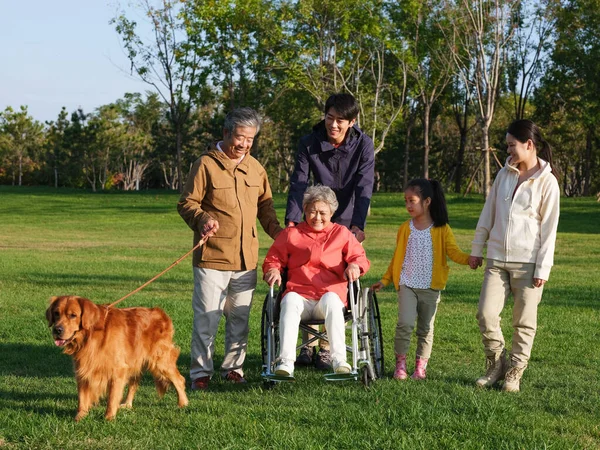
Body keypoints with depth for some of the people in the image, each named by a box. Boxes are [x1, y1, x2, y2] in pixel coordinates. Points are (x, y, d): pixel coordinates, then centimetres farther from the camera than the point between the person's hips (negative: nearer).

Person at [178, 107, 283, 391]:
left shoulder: (255, 168, 13)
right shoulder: (206, 164, -5)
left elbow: (265, 205, 22)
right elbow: (186, 204, -4)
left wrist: (276, 232, 7)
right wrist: (203, 219, -23)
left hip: (247, 258, 5)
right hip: (212, 256, -5)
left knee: (240, 317, 11)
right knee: (207, 317, -3)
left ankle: (233, 367, 22)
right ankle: (200, 372, 6)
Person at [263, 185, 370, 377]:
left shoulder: (342, 233, 20)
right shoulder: (291, 234, 20)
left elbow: (360, 257, 14)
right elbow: (273, 258, 20)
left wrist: (355, 266, -11)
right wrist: (272, 270, -4)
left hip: (331, 295, 0)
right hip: (300, 296, 1)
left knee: (331, 299, -39)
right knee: (290, 300, -37)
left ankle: (339, 359, -44)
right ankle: (286, 361, -46)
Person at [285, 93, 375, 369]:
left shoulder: (363, 145, -12)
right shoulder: (309, 144, -10)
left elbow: (364, 188, -17)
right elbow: (298, 183, -14)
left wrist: (357, 225, -28)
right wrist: (292, 220, -26)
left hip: (348, 222, -1)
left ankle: (327, 346, 2)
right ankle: (309, 343, 7)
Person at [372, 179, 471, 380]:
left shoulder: (442, 229, -1)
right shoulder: (405, 228, 7)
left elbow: (454, 253, -7)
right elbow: (397, 258, 14)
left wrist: (471, 258, -26)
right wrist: (385, 280, 12)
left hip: (430, 287, -1)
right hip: (407, 285, 1)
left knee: (426, 328, 7)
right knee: (405, 323, -14)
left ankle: (421, 366, 17)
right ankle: (400, 362, -3)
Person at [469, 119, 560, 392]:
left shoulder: (547, 182, -6)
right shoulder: (504, 174, 7)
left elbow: (549, 228, -6)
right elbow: (488, 214, 14)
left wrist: (543, 268, -9)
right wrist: (477, 249, 14)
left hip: (527, 262, -4)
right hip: (497, 259, 4)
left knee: (524, 321, 3)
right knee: (486, 313, -4)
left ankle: (514, 373, 16)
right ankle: (496, 365, 14)